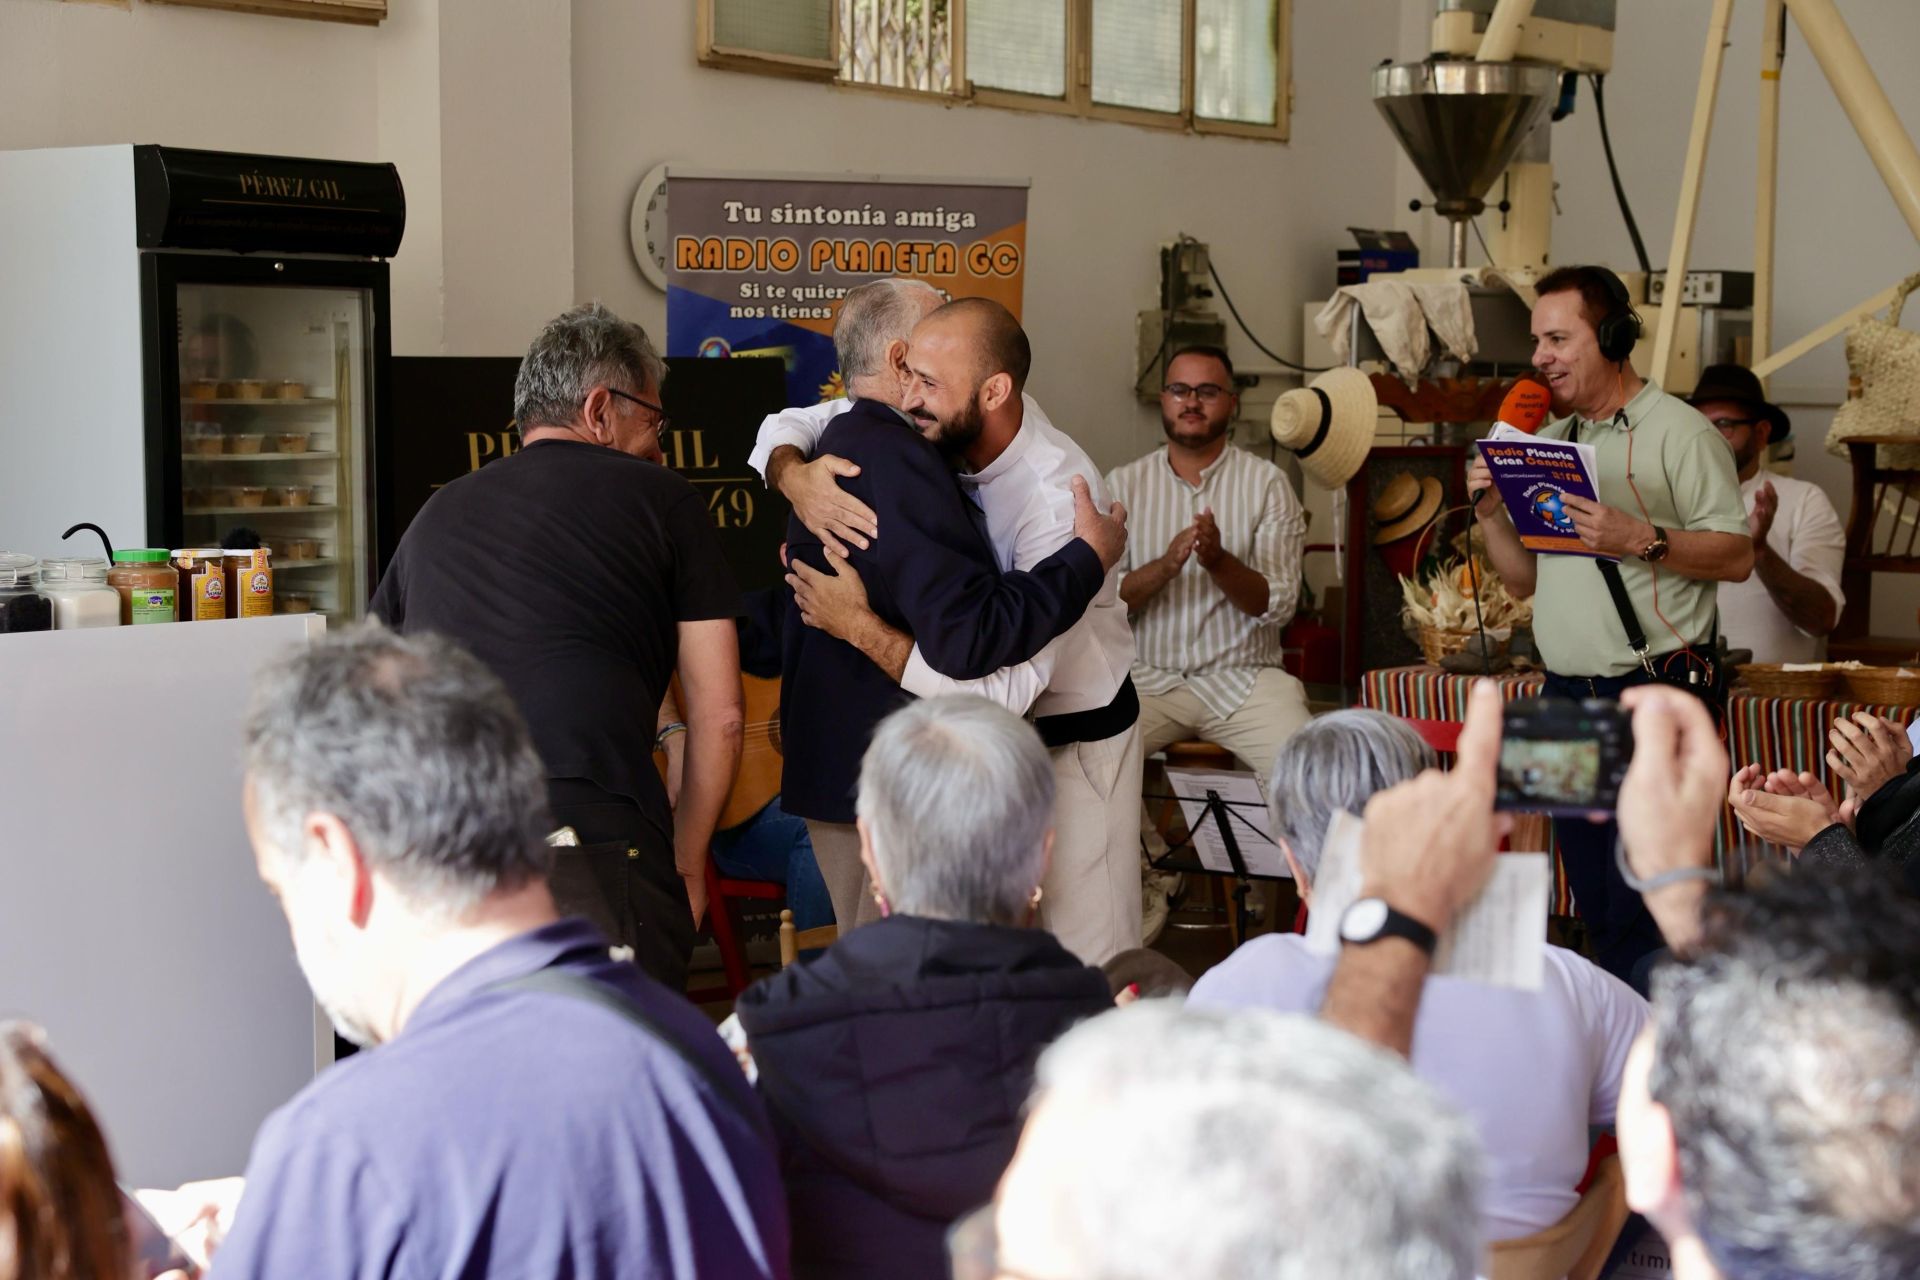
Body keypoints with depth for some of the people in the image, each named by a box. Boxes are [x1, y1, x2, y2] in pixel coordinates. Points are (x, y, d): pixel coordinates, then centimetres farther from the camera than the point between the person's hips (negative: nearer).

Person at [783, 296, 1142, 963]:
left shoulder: (1058, 496, -31)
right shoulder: (946, 430, -13)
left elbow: (1010, 690, -36)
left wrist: (861, 627, -35)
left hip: (1073, 739, -6)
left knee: (1086, 968, 1)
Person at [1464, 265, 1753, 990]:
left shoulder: (1677, 430, -5)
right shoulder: (1550, 441, 16)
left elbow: (1736, 555, -12)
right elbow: (1525, 579, 17)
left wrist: (1640, 541, -24)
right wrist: (1492, 516, 1)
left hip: (1657, 693, -7)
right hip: (1567, 697, 7)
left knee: (1642, 908, -8)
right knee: (1593, 902, 12)